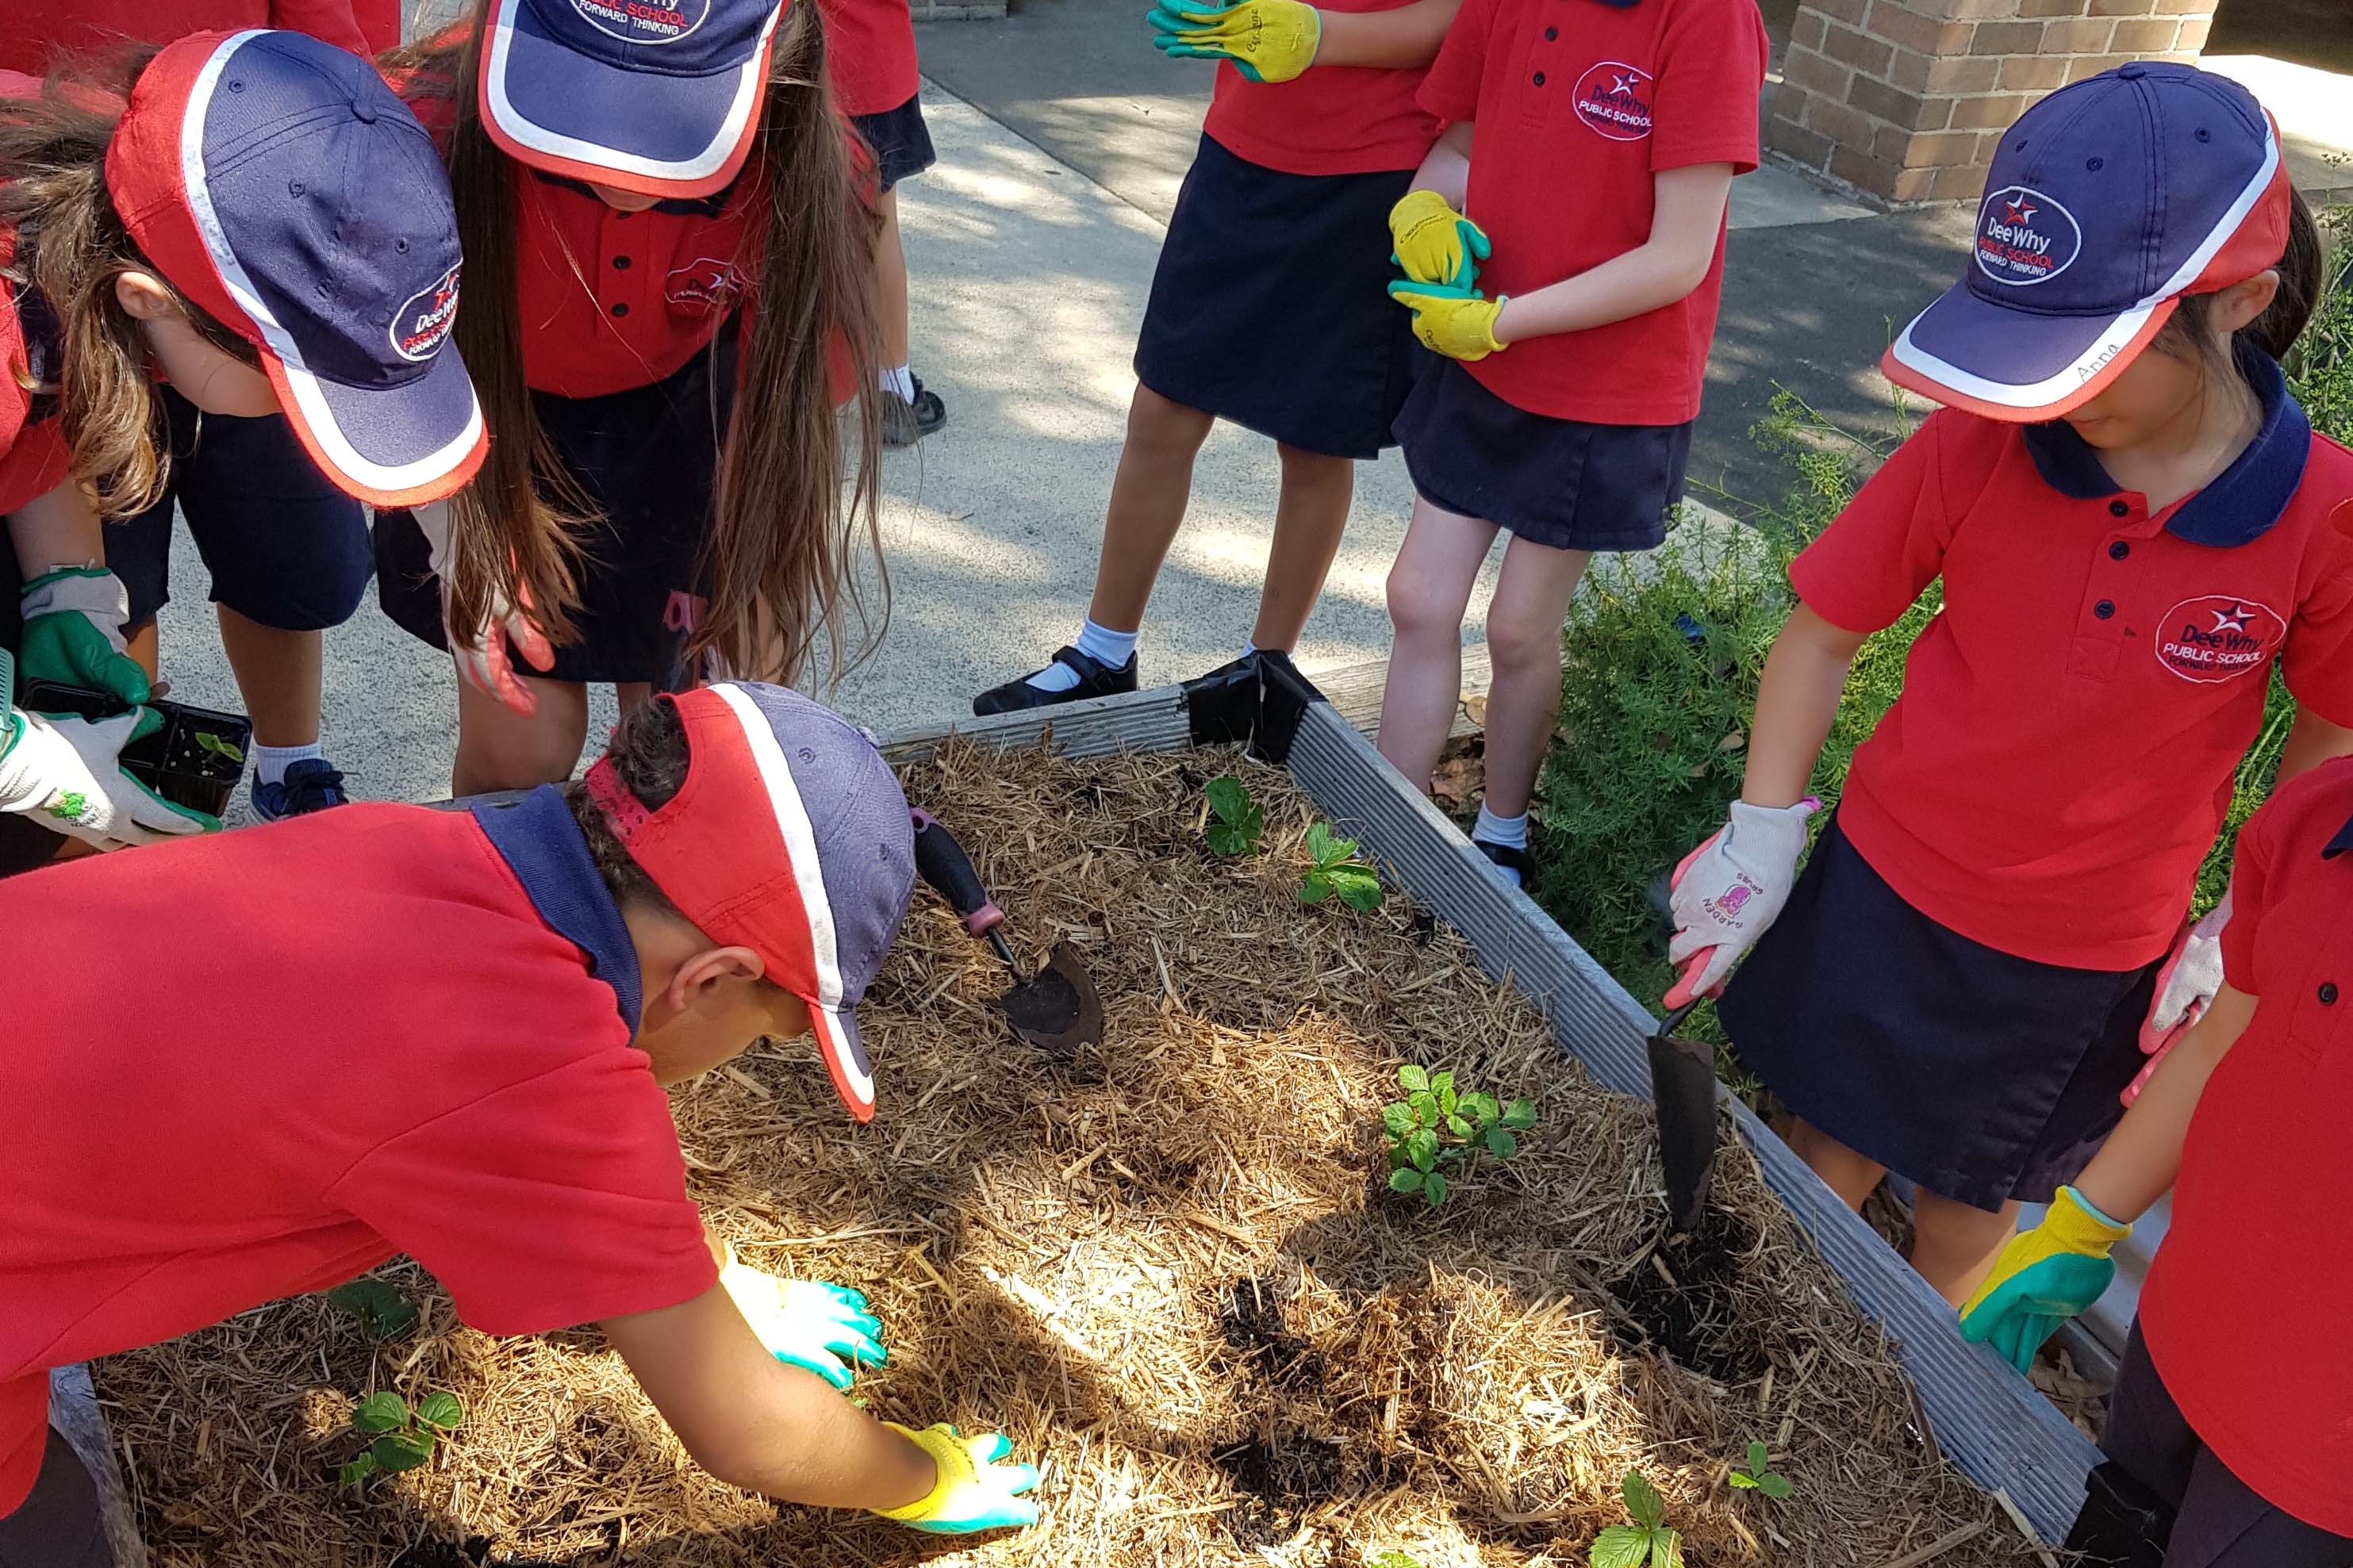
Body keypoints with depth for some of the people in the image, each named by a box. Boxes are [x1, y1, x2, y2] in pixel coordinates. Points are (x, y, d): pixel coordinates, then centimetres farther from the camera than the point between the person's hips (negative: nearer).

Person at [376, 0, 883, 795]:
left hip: (681, 402, 1)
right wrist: (455, 538, -21)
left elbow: (788, 402, -19)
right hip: (495, 411, -1)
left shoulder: (800, 170, -33)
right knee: (521, 746, 2)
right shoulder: (437, 129, -36)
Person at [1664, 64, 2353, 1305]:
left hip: (2084, 966, 0)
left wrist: (2238, 937, -7)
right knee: (1827, 1156, 20)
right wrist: (1758, 840, -7)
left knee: (1972, 1202, 23)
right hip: (1884, 890, 1)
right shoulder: (1979, 442, -19)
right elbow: (1824, 627, -8)